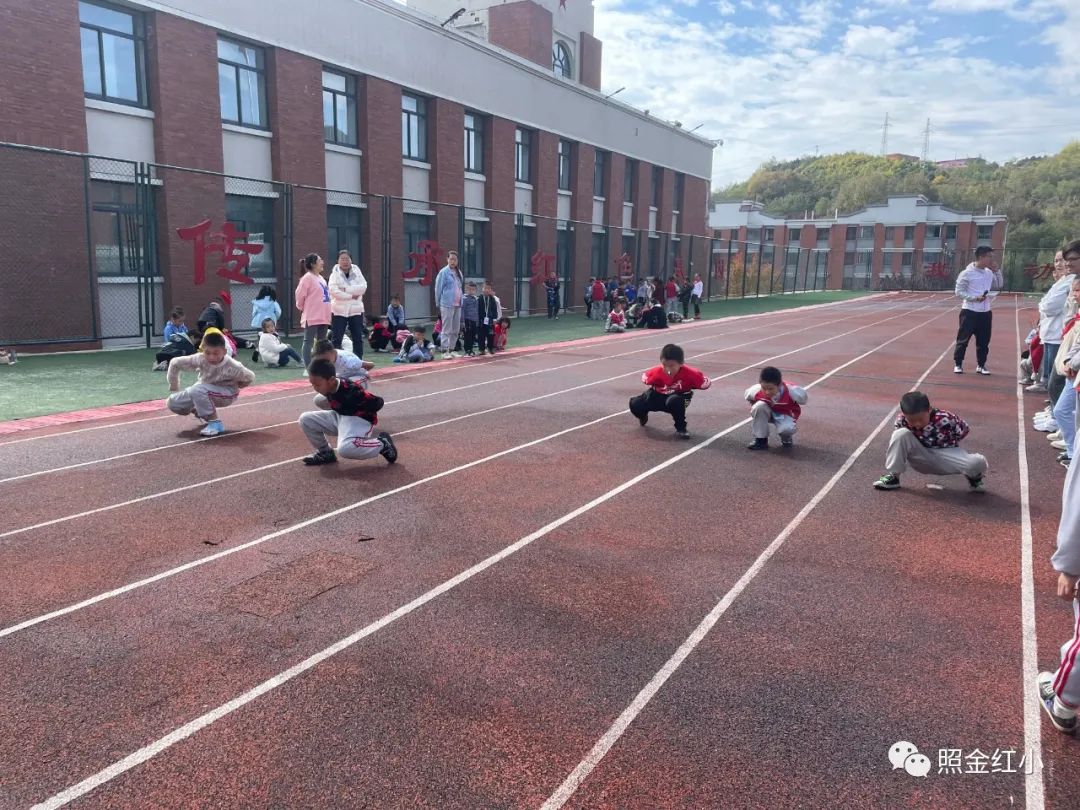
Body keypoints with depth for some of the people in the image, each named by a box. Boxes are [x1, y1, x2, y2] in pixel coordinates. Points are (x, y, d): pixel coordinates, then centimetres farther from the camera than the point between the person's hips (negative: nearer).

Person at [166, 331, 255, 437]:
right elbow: (175, 363, -9)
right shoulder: (200, 359, -24)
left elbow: (250, 378, -12)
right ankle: (202, 413, 23)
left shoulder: (232, 366, -30)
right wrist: (174, 389, -1)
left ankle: (215, 423, -20)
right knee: (172, 403, -5)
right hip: (204, 392, 5)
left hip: (227, 394, -5)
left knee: (197, 391, -34)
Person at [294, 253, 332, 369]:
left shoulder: (320, 277, 15)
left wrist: (327, 313, 14)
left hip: (323, 316, 9)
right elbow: (300, 295, -12)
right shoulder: (307, 278, -11)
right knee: (309, 342, -4)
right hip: (312, 317, -9)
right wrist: (302, 307, 2)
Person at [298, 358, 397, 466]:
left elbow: (378, 402, -24)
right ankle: (326, 452, 12)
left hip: (360, 420, -8)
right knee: (305, 419, -2)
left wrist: (358, 413, -13)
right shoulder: (328, 386, -8)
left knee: (345, 448, -35)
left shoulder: (350, 391, -31)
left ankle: (382, 444, -12)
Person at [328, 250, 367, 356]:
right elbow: (333, 291, -15)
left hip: (356, 310, 3)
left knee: (358, 338, 7)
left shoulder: (356, 271, 6)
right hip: (339, 310, -3)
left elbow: (363, 287, -8)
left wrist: (346, 289, -16)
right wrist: (351, 295, -15)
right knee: (336, 339, -1)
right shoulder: (335, 273, -1)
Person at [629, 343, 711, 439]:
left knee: (674, 401, -41)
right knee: (635, 404, -18)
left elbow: (706, 382, -20)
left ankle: (680, 428, -14)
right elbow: (645, 378, -3)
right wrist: (654, 387, -11)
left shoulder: (689, 373, -30)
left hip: (678, 397, -2)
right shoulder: (656, 372, -24)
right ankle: (643, 417, 23)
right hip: (658, 396, 3)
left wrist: (688, 388, -18)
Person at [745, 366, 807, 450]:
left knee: (787, 429, -35)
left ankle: (787, 438, 8)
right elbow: (748, 394, -6)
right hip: (769, 413, 2)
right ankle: (760, 439, -15)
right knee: (759, 406, -32)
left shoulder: (791, 391, -35)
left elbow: (802, 398, -13)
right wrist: (754, 409, -8)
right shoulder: (756, 390, -30)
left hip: (785, 415, -2)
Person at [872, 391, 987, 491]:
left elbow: (965, 430, -6)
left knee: (979, 462, -32)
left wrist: (949, 444, -6)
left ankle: (973, 477, 10)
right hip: (922, 459, 1)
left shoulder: (945, 419, -25)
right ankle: (892, 477, -17)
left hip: (946, 457, -1)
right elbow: (899, 440, 1)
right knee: (901, 434, -29)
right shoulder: (902, 420, -19)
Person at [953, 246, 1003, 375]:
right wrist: (975, 298, -20)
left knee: (984, 341, 10)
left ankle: (981, 365, 20)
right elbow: (959, 292, -9)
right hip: (969, 311, -6)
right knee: (963, 339, 0)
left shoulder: (989, 272, 8)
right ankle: (958, 364, 11)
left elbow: (999, 285, 20)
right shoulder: (967, 273, -10)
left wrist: (997, 271, 7)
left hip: (985, 312, 6)